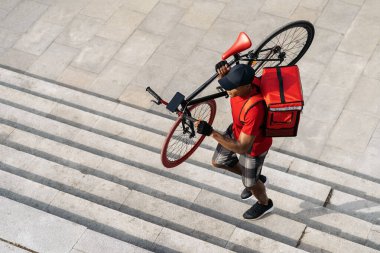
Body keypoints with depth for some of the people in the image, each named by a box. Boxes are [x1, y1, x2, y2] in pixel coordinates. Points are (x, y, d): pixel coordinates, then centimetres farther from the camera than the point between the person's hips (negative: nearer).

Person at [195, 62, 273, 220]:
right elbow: (225, 80, 1)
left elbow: (242, 147, -40)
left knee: (249, 183, 20)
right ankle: (255, 178, 50)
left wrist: (211, 132, -46)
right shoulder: (241, 81, -26)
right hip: (237, 130, 7)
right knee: (218, 161, 27)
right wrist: (222, 72, -26)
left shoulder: (254, 110, -47)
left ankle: (264, 204, 55)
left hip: (254, 144, -7)